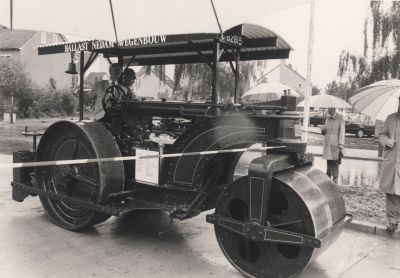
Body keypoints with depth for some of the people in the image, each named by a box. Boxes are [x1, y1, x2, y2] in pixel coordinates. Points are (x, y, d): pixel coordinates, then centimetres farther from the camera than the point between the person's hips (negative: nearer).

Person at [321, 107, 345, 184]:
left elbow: (342, 132, -8)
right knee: (328, 163, 10)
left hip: (335, 144, -6)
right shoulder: (327, 118, 14)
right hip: (327, 143, 6)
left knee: (335, 163, -5)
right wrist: (323, 129, -3)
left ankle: (335, 180, 1)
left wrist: (341, 145, -14)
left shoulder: (340, 118, -5)